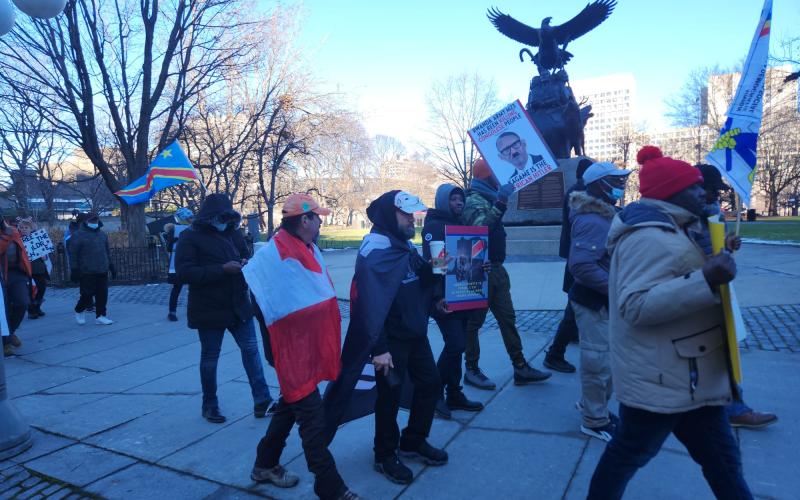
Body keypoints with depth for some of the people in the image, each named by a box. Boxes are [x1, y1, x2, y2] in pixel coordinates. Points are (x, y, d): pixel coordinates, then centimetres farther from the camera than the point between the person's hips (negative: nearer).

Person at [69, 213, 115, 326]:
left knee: (102, 294, 3)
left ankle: (100, 316, 12)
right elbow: (73, 254, -5)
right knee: (87, 295, -2)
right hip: (87, 273, -5)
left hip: (102, 271, 5)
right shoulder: (78, 235, -3)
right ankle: (79, 311, 24)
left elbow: (107, 252, 22)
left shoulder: (102, 234, 15)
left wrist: (111, 266, 20)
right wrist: (74, 270, -9)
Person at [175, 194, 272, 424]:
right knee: (210, 357, 9)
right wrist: (222, 269, -26)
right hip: (209, 309, -4)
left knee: (250, 349, 3)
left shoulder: (232, 233, 6)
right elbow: (184, 273, -19)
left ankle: (262, 400, 9)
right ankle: (210, 406, 26)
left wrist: (245, 263, -8)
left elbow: (246, 256, 18)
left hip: (238, 305, 5)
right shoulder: (190, 237, -10)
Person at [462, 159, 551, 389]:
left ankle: (520, 367, 17)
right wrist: (500, 204, -35)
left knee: (507, 318, 10)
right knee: (474, 321, 1)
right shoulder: (474, 201, -13)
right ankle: (471, 370, 12)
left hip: (496, 270, 9)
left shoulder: (488, 199, 16)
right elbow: (481, 228, -30)